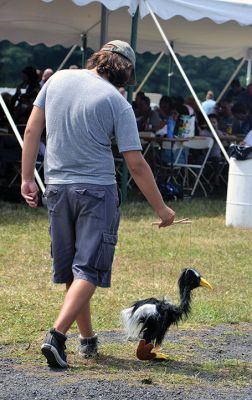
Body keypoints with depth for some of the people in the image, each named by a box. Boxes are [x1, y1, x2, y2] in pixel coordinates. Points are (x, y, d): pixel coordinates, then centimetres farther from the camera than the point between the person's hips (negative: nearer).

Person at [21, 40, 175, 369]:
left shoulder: (59, 79, 4)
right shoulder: (118, 103, -7)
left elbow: (32, 130, 4)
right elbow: (136, 164, -8)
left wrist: (27, 178, 11)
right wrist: (161, 208, 1)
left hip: (57, 187, 5)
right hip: (97, 190, -5)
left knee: (69, 270, 15)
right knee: (89, 268, -3)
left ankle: (88, 339, 22)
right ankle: (56, 336, -19)